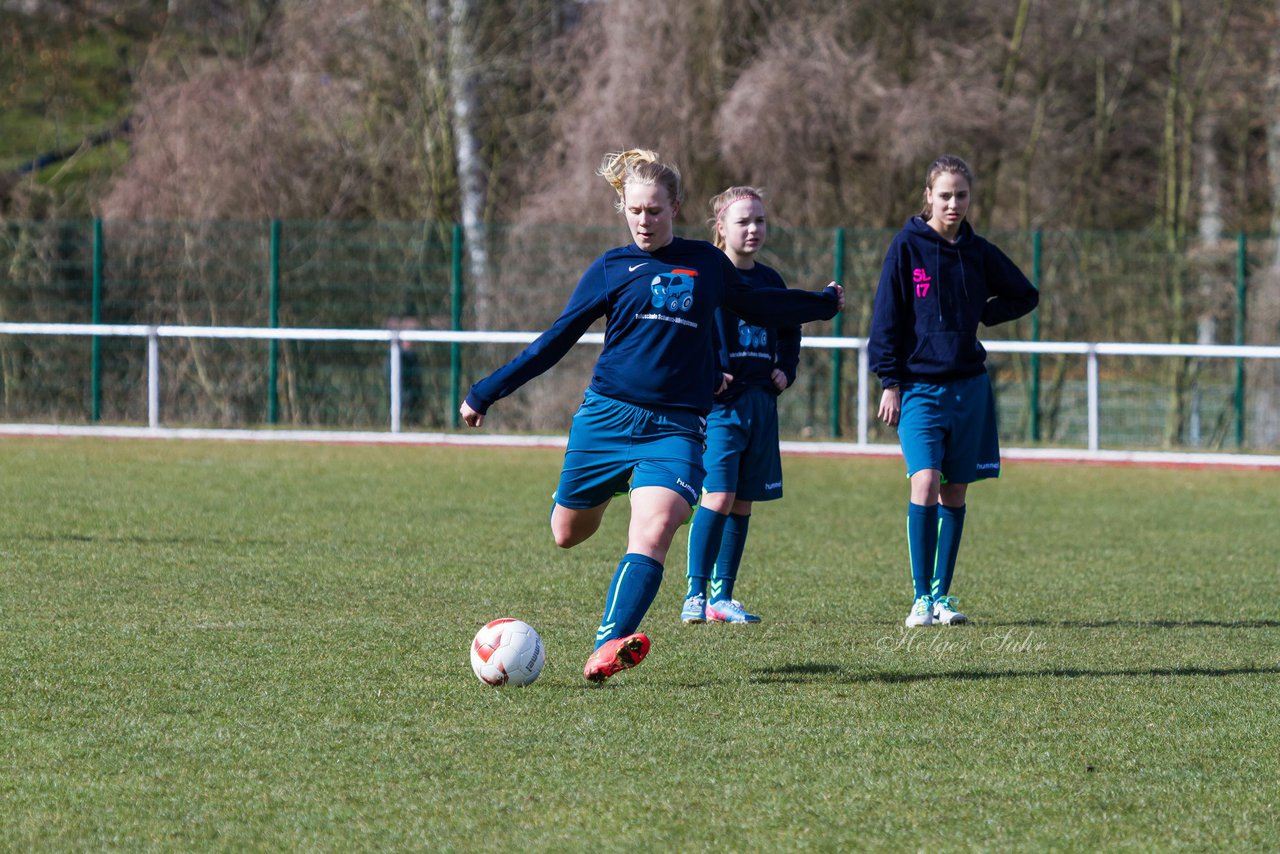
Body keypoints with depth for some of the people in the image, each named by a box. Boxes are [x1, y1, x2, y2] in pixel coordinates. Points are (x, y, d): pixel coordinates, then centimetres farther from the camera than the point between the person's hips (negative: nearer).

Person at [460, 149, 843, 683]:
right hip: (607, 415, 0)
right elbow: (556, 340, 11)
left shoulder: (707, 264, 12)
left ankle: (606, 650, -33)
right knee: (567, 534, 6)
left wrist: (825, 303, 43)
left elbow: (758, 307, 32)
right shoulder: (611, 269, 7)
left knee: (653, 532, -23)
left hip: (676, 427, 0)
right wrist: (486, 393, 9)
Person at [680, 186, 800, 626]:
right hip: (720, 402, -6)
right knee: (718, 497, -15)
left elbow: (789, 332, 26)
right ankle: (696, 594, -10)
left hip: (760, 400, 6)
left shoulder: (770, 281, 13)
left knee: (743, 503, 7)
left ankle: (722, 596, 13)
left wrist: (786, 370, 10)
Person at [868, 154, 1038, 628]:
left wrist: (982, 315, 4)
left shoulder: (978, 252, 6)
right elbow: (888, 317, -2)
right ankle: (922, 598, -12)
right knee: (925, 483, -17)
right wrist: (890, 382, -7)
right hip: (920, 387, -4)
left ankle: (942, 595, 14)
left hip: (968, 387, 4)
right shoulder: (907, 247, -3)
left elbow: (1025, 296, 19)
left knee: (955, 492, 6)